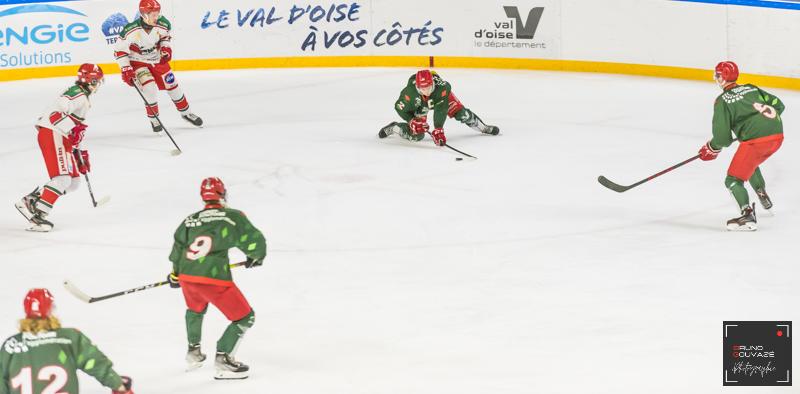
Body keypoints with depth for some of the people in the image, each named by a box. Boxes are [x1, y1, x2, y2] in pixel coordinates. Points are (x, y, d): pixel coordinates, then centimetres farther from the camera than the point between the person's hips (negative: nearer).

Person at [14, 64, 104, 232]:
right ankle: (37, 211, -22)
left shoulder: (83, 98, 25)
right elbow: (54, 112, -25)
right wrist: (73, 129, -33)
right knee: (63, 179, -20)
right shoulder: (77, 94, -10)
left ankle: (32, 199, 11)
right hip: (52, 135, -10)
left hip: (63, 139, 10)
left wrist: (80, 153, 32)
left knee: (74, 182, 10)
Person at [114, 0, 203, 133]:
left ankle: (186, 113, 30)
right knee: (150, 88, -21)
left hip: (158, 60, 4)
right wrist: (125, 69, -21)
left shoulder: (162, 24, -20)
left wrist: (166, 48, -9)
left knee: (172, 85, 8)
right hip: (138, 62, -4)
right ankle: (153, 119, 1)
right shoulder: (131, 30, -31)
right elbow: (119, 50, -19)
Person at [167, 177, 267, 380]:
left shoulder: (190, 220, 17)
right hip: (213, 279, -6)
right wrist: (255, 257, 24)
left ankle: (193, 353, 42)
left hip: (186, 277, 6)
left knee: (195, 309, 38)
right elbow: (254, 240, 1)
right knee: (245, 317, 6)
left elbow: (178, 249, 25)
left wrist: (175, 274, 41)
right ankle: (223, 360, -2)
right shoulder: (232, 216, 2)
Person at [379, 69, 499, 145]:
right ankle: (392, 128, 18)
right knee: (417, 134, -7)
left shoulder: (442, 87, -44)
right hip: (419, 105, 0)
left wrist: (438, 130, -47)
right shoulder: (410, 92, -41)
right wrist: (412, 121, -31)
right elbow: (400, 108, -23)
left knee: (461, 113, -5)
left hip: (441, 97, 1)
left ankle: (483, 128, 20)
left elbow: (441, 110, -43)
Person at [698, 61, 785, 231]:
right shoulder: (752, 89, 19)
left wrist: (712, 149, 17)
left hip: (756, 140, -8)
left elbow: (722, 137, -3)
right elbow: (778, 105, 22)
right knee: (750, 163, 36)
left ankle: (748, 217, -17)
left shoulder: (722, 101, 0)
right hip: (777, 135, 8)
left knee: (733, 180, -1)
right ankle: (763, 196, 37)